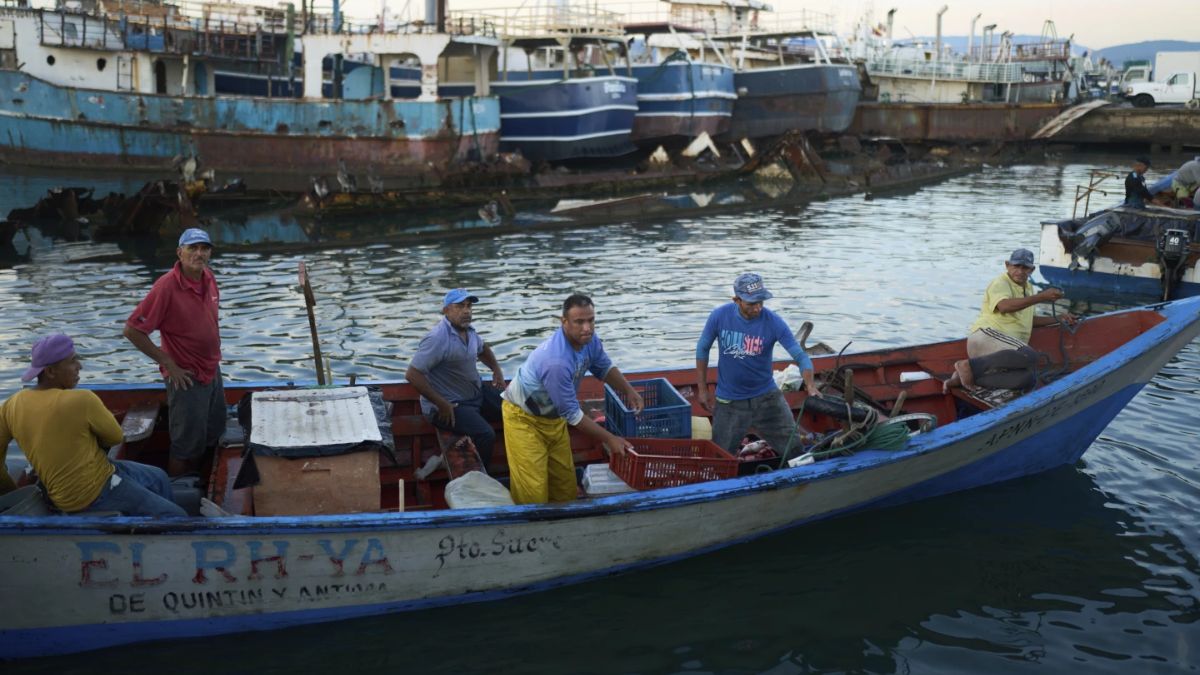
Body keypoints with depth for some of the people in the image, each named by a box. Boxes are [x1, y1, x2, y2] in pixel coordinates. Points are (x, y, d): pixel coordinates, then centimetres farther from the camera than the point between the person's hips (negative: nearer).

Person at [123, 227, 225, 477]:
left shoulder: (208, 278, 0)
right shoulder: (166, 287, -23)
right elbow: (132, 331, -22)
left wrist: (215, 354, 11)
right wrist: (169, 365, -17)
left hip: (212, 371, 8)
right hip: (187, 377, -8)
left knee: (212, 438, 21)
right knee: (186, 447, 5)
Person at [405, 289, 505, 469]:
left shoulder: (468, 330, 5)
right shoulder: (437, 338, -22)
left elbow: (482, 348, 29)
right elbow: (412, 375, -25)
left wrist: (497, 370, 12)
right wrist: (441, 404, -22)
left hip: (477, 393, 9)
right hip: (450, 405, -9)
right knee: (485, 435, -28)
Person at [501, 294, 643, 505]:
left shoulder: (588, 339, -14)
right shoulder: (556, 361, -38)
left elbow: (604, 367, 10)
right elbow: (572, 414, -28)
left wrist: (628, 390, -6)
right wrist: (609, 439, -22)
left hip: (553, 415, 8)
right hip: (524, 417, -8)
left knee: (565, 486, 13)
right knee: (534, 491, -9)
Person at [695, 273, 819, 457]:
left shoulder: (773, 322, -17)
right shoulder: (720, 316, -14)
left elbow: (800, 356, -17)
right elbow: (702, 349, 0)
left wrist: (810, 386, -34)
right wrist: (702, 389, 1)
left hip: (766, 396, 0)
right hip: (729, 400, 0)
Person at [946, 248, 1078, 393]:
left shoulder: (1028, 288, 27)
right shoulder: (1000, 283, -1)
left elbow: (1028, 320, 38)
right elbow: (1004, 306, -23)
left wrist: (1059, 319, 32)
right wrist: (1042, 297, -25)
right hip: (986, 335, -8)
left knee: (1028, 378, -25)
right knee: (1029, 355, -36)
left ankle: (965, 377, -25)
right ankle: (971, 365, -29)